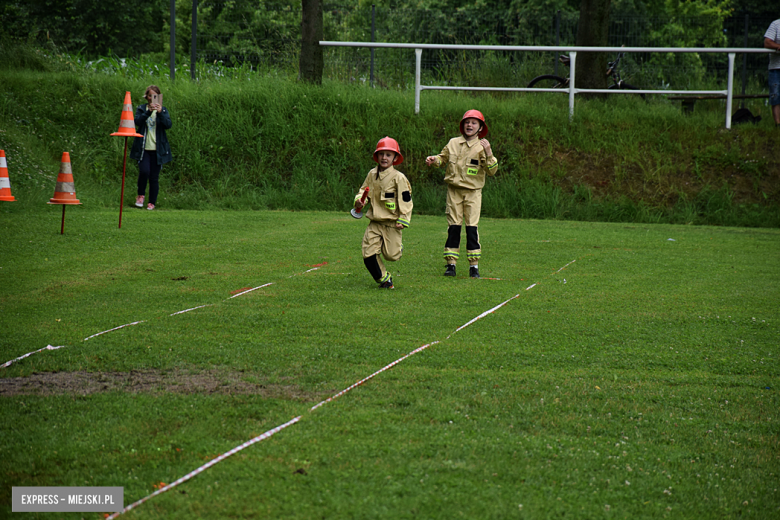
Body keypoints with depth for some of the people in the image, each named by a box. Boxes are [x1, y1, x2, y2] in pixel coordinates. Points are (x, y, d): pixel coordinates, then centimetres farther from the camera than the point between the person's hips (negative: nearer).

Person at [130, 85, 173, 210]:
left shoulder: (163, 110, 8)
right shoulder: (141, 109, 7)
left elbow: (168, 125, -9)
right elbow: (138, 121, -12)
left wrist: (160, 112, -24)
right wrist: (148, 112, -26)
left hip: (157, 149, 1)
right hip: (143, 148, -1)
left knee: (154, 177, 1)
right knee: (144, 171, -19)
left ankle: (152, 202, 14)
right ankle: (140, 195, 3)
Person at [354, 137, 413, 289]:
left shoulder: (399, 177, -8)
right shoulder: (372, 174, 7)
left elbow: (406, 200, -7)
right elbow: (364, 190, 19)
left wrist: (403, 220, -13)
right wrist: (359, 201, -3)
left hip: (392, 223, -4)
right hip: (375, 222, 4)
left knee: (391, 255, -4)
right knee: (368, 255, -5)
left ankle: (398, 246, 33)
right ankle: (384, 279, 14)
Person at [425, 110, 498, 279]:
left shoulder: (481, 147, -2)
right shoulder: (453, 143, 7)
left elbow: (492, 171, -9)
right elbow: (443, 157, 21)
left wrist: (488, 152, -23)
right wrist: (433, 160, -1)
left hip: (473, 192, -2)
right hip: (454, 190, 2)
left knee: (472, 226, -6)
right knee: (453, 226, 1)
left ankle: (474, 265, -1)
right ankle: (451, 264, 6)